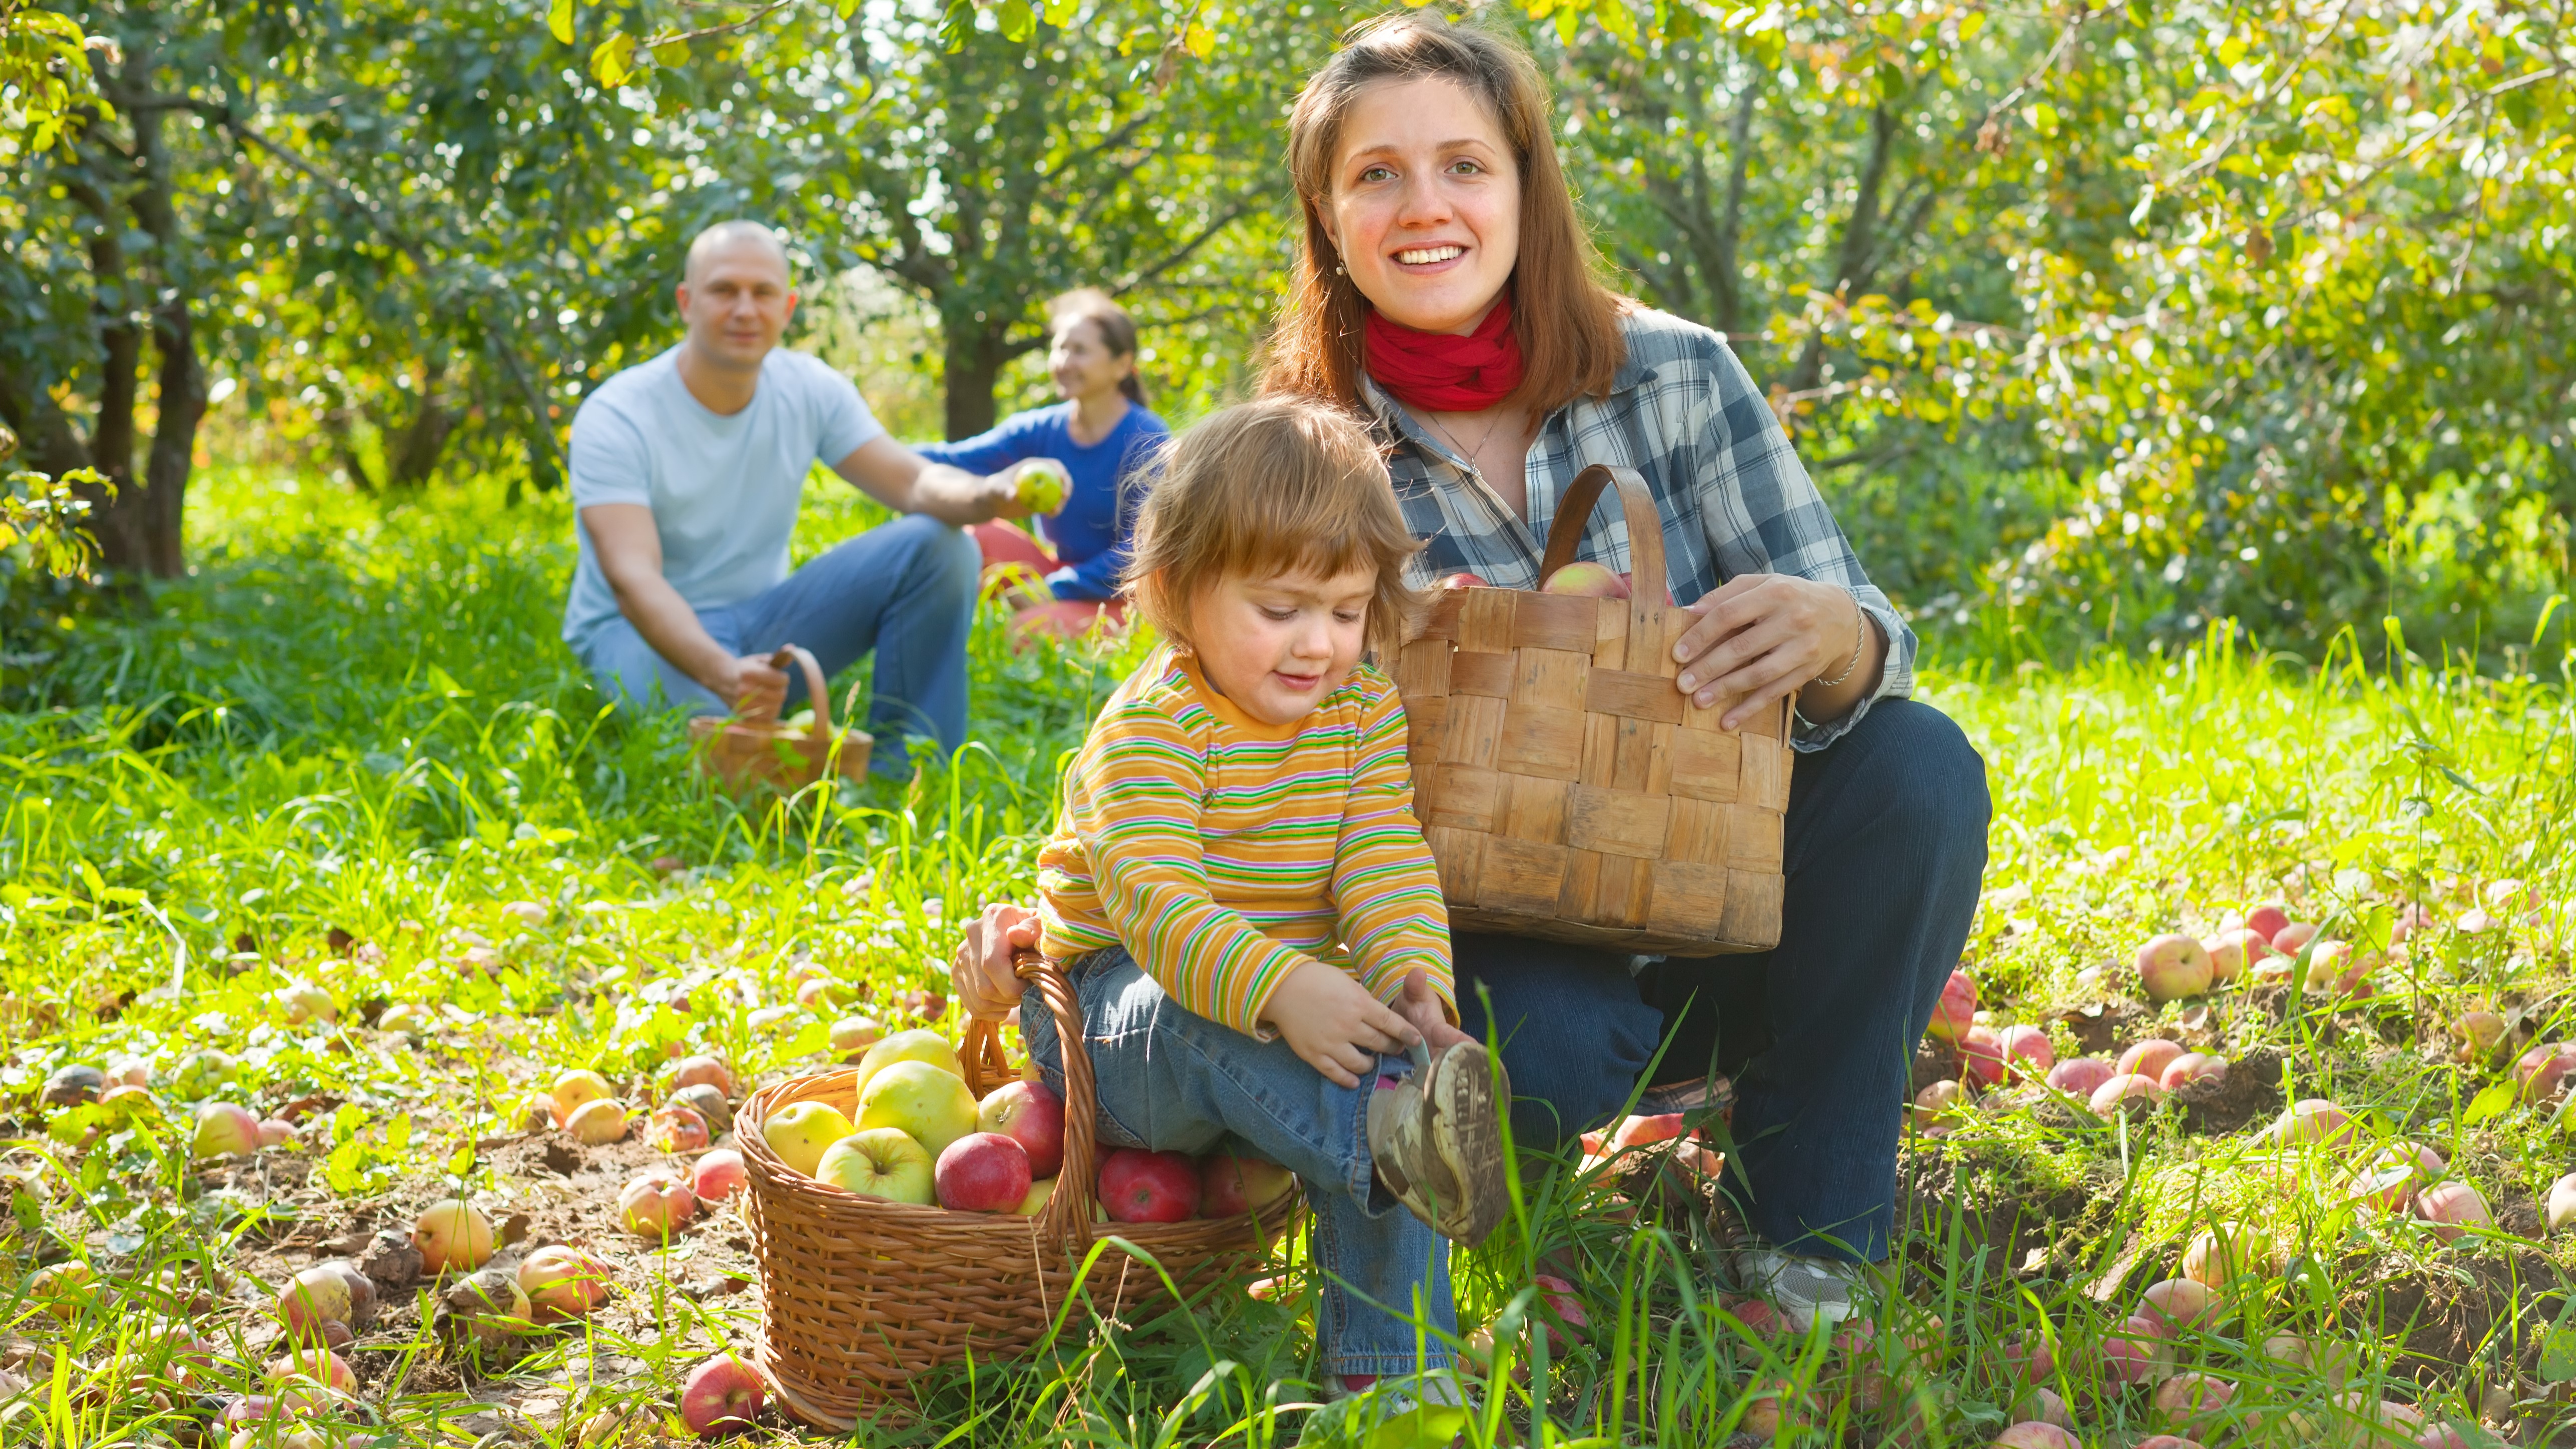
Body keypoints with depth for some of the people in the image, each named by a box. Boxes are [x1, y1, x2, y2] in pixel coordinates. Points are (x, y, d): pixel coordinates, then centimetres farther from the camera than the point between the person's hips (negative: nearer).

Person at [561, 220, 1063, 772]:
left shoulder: (809, 389, -1)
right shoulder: (615, 417, -17)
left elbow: (913, 482, -8)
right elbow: (630, 577, -29)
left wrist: (989, 495, -34)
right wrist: (723, 671, -49)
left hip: (760, 622, 6)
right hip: (642, 630, -6)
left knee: (940, 545, -13)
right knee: (706, 701, -43)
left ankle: (900, 782, -13)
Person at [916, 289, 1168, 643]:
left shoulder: (1148, 441, -15)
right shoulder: (1040, 429, -1)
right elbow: (957, 459, -14)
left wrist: (1056, 590, -21)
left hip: (1122, 598, -6)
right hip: (1061, 572, 6)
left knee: (1033, 630, -32)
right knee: (968, 536, -13)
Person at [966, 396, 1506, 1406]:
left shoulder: (1365, 711, 1)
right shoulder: (1153, 726, -18)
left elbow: (1388, 867, -8)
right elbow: (1155, 902, -31)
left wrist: (1414, 975, -30)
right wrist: (1280, 990, -48)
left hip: (1284, 1003, 5)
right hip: (1116, 1007, -5)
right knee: (1206, 1026, -38)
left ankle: (1387, 1362, -20)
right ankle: (1395, 1131, -57)